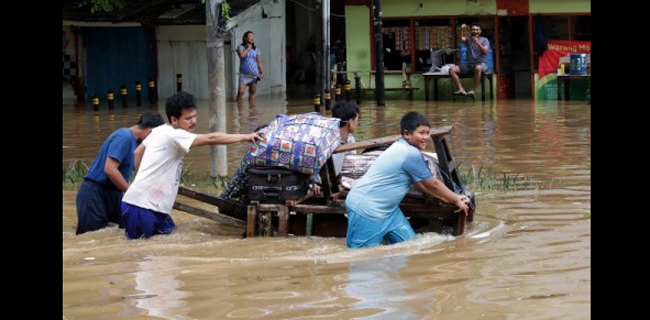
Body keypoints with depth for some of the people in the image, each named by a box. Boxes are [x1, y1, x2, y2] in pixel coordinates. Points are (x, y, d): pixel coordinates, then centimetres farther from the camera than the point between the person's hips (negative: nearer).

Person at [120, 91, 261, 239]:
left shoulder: (159, 131, 11)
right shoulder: (174, 135, -18)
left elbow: (138, 152, 23)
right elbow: (211, 139, -21)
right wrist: (244, 137, -17)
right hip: (141, 204, -10)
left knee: (168, 230, 15)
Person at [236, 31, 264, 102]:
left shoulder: (256, 49, 10)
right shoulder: (241, 47, 0)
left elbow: (259, 62, 11)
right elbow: (241, 55, -21)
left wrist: (262, 72, 3)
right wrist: (249, 48, -9)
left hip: (254, 74, 3)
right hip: (244, 74, -3)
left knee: (252, 92, 5)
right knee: (241, 92, -12)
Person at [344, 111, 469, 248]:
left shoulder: (401, 148, 11)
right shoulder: (411, 155, -20)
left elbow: (422, 184, 20)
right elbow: (433, 185, -9)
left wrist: (452, 198, 19)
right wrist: (456, 200, 6)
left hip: (387, 209, 11)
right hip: (366, 210, -11)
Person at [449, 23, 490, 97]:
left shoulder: (484, 40, 7)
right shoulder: (468, 39, 13)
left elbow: (485, 52, -8)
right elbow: (462, 39, -11)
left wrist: (477, 42, -18)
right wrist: (462, 31, -29)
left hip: (481, 63, -4)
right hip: (469, 64, 4)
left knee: (478, 68, -43)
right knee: (452, 70, -17)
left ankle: (473, 90, -35)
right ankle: (461, 89, -27)